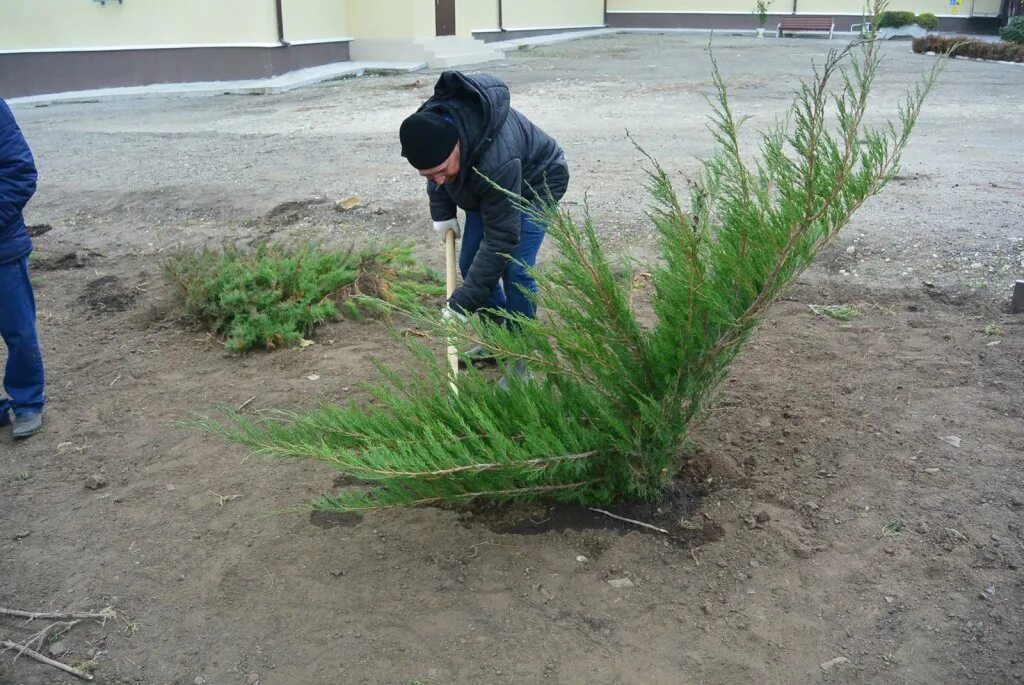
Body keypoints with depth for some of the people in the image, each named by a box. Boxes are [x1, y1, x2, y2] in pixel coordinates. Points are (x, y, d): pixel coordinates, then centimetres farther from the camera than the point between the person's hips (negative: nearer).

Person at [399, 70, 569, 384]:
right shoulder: (429, 123, -27)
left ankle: (519, 359, -4)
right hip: (484, 186, 7)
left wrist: (461, 305, -40)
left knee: (514, 270, -19)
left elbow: (501, 238, -41)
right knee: (469, 265, 4)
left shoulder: (497, 161, -47)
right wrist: (442, 212, -6)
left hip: (534, 184, -7)